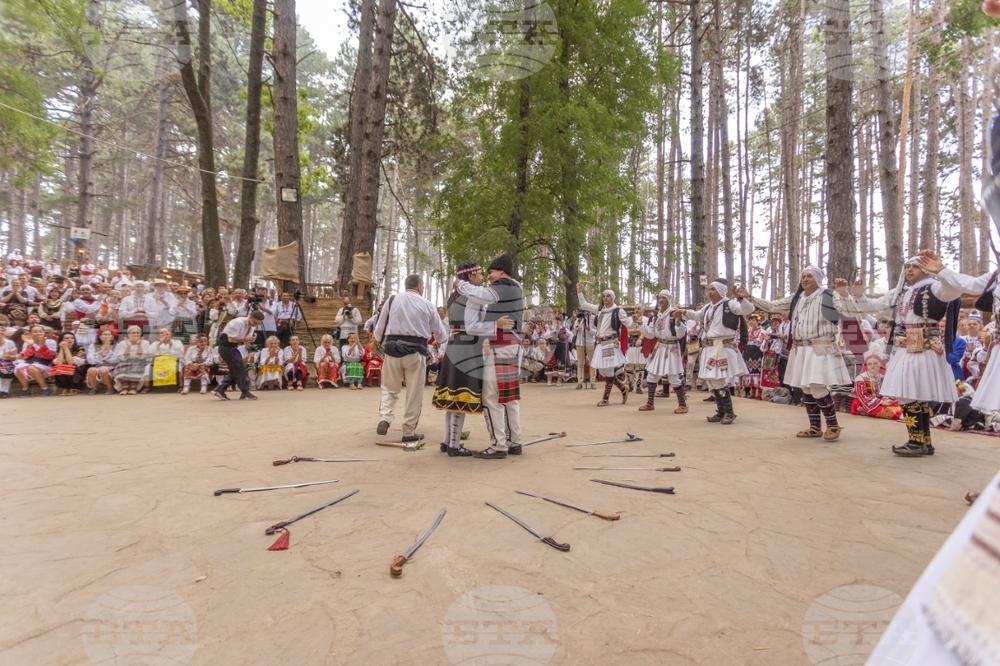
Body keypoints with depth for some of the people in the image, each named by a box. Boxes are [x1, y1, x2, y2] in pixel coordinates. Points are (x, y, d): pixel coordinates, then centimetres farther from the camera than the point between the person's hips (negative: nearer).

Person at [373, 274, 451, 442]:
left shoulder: (393, 299, 5)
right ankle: (409, 431, 13)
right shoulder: (427, 304, 5)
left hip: (393, 348, 1)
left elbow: (380, 325, 11)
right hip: (415, 350, -1)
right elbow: (441, 334, 11)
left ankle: (384, 419, -6)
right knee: (414, 392, 8)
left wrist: (378, 340, 32)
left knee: (389, 388, 15)